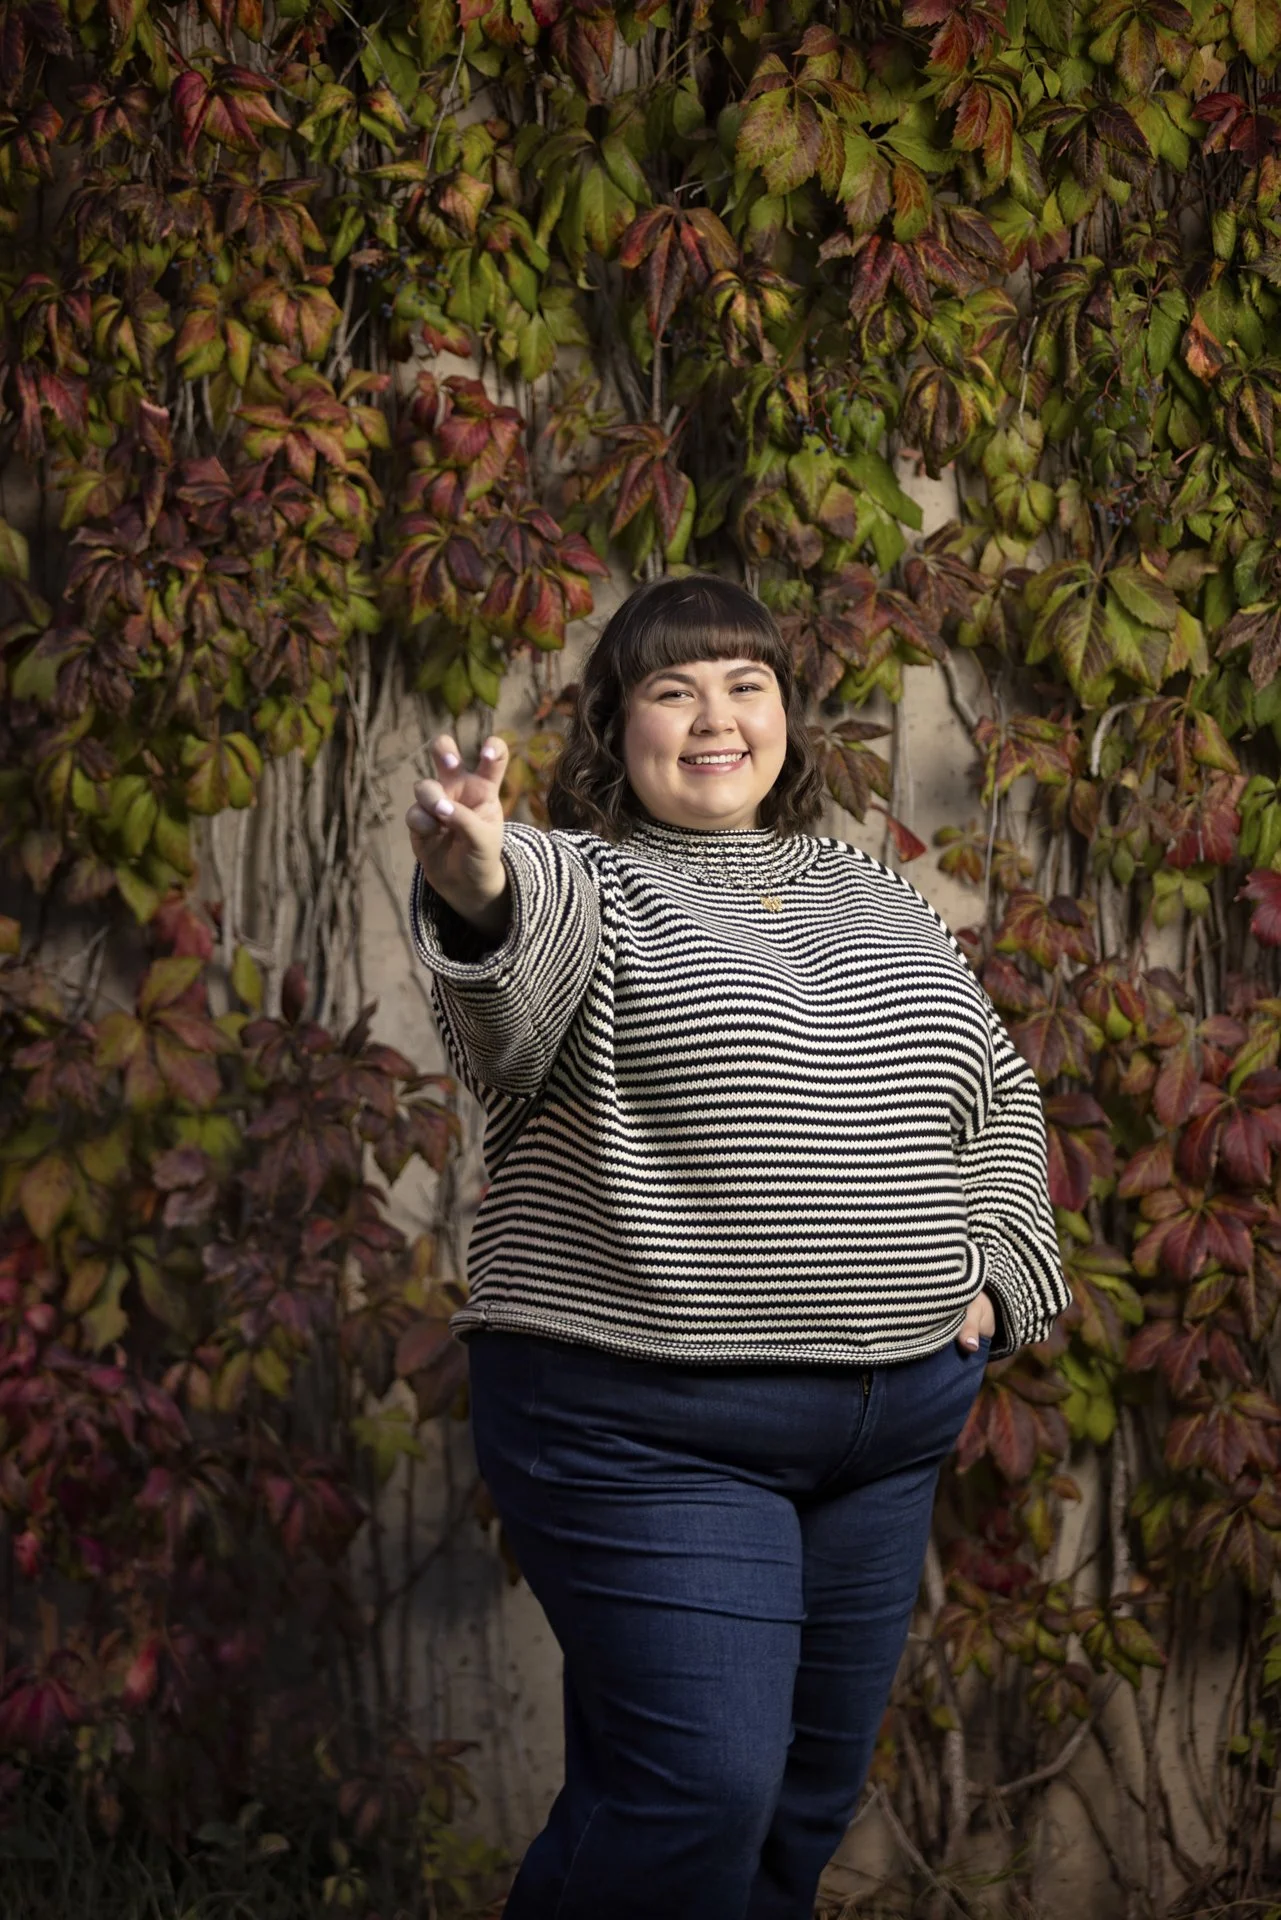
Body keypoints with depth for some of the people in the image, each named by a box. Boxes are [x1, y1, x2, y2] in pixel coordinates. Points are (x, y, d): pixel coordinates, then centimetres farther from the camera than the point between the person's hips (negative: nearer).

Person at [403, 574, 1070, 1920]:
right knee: (699, 1790, -14)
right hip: (648, 1428, -6)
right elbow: (517, 987, -30)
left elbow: (997, 1098, 26)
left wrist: (990, 1279, 11)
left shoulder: (874, 899, 15)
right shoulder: (585, 888, -5)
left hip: (887, 1431, 6)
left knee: (811, 1795, 12)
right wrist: (477, 886, -54)